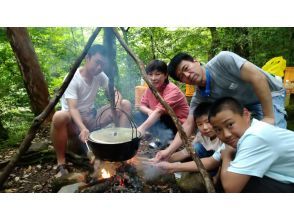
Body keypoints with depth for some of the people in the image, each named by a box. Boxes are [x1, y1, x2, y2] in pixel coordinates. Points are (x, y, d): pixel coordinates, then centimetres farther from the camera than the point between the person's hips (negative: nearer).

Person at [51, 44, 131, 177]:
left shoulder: (100, 76, -3)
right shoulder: (72, 78, -20)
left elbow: (114, 92, 2)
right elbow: (72, 108, -30)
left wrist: (117, 99, -23)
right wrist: (82, 128, -48)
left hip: (91, 117, 5)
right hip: (74, 120, -5)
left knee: (125, 105, -9)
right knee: (59, 117, -41)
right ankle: (61, 164, -20)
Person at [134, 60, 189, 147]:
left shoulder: (172, 90, -24)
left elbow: (159, 111, -37)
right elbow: (142, 106, 2)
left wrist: (142, 128, -47)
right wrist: (149, 111, -22)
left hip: (178, 124, -8)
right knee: (137, 116, -8)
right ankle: (163, 134, -14)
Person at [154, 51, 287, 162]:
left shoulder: (222, 60, -30)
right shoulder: (200, 97, -14)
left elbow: (258, 77, -31)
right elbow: (188, 125, -14)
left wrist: (269, 117, -30)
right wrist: (169, 151, -24)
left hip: (270, 95, -4)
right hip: (243, 104, 5)